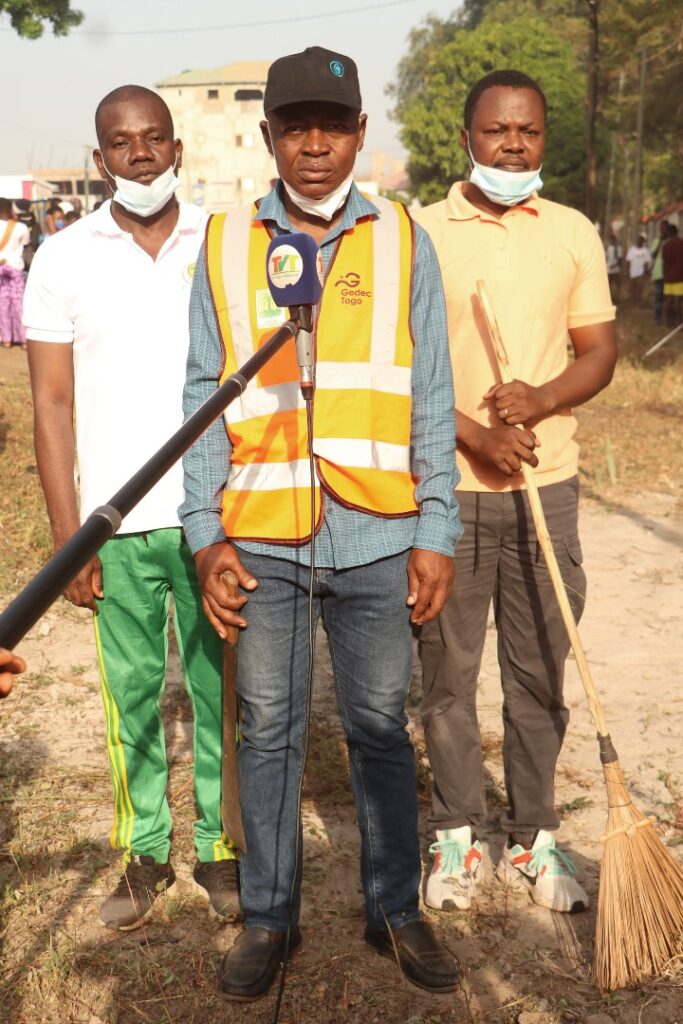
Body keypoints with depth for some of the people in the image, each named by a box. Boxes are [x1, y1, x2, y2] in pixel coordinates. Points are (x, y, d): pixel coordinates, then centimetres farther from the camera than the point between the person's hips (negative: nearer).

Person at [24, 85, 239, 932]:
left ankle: (220, 844, 22)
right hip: (117, 520, 0)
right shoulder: (63, 259, 2)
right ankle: (143, 852, 22)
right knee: (130, 692, 8)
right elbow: (52, 403, 1)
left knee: (220, 687, 7)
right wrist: (68, 535, -4)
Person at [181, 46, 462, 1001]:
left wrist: (437, 534, -1)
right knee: (269, 730, 10)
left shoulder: (401, 241, 5)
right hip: (259, 536, 1)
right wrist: (206, 535, -2)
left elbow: (430, 401, 4)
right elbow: (204, 398, 5)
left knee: (380, 727, 9)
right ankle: (268, 916, 25)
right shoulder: (225, 244, 6)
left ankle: (396, 909, 25)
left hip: (376, 535, 0)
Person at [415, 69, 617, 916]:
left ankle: (532, 839, 22)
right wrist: (476, 435, -15)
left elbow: (599, 351, 7)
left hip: (547, 485, 2)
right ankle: (457, 834, 22)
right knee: (448, 669, 6)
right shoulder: (423, 234, 0)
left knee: (539, 670, 8)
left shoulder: (574, 233, 8)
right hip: (446, 486, -2)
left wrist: (543, 399, -13)